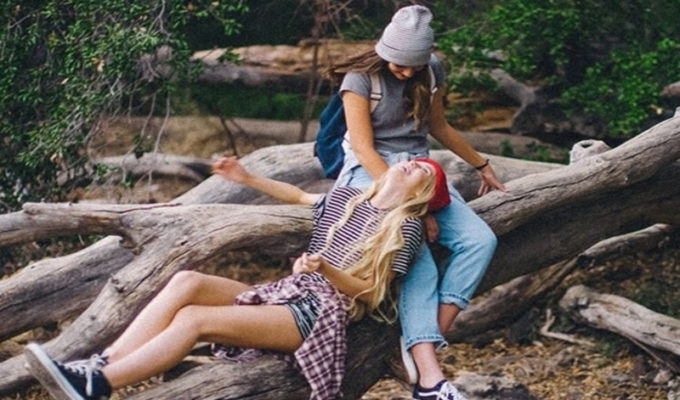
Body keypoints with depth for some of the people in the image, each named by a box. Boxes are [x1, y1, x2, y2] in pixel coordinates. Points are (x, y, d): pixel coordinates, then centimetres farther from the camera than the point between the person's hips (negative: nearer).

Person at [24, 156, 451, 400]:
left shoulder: (407, 227, 1)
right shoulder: (346, 198, 21)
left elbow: (371, 293, -7)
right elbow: (301, 196, 40)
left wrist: (324, 270, -24)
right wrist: (247, 178, 30)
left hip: (323, 312, -7)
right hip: (286, 295, 7)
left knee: (195, 319, -25)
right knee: (187, 281, -18)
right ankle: (97, 366, -29)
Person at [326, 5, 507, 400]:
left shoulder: (432, 71, 5)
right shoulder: (362, 77, -12)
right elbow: (364, 149, -16)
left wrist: (482, 165, 28)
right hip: (371, 174, -6)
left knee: (480, 240, -19)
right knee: (418, 260, -30)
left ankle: (425, 343, -25)